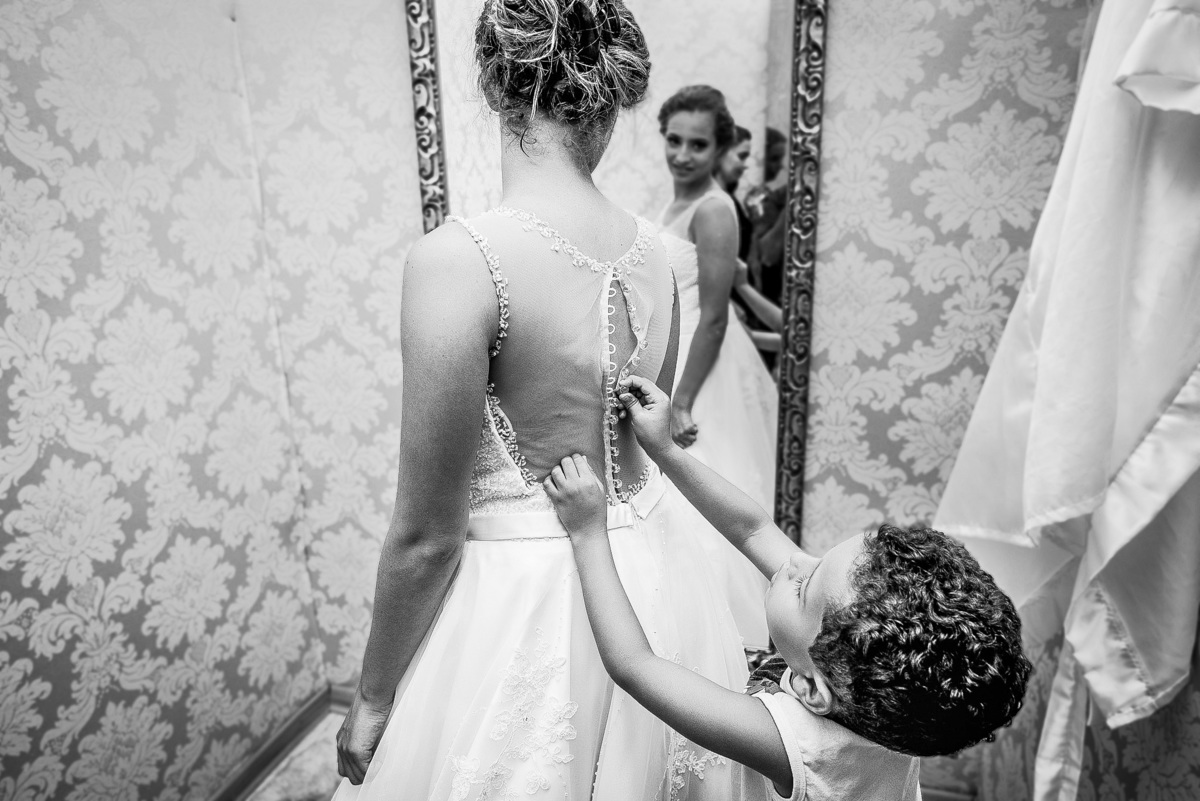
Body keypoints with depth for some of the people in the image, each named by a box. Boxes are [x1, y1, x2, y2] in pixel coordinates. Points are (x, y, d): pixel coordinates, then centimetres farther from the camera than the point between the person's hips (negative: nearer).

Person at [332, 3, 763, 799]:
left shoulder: (459, 258, -23)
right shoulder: (652, 252, -4)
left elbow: (426, 535, -18)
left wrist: (372, 698, -2)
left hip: (524, 606, -5)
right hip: (653, 584, 6)